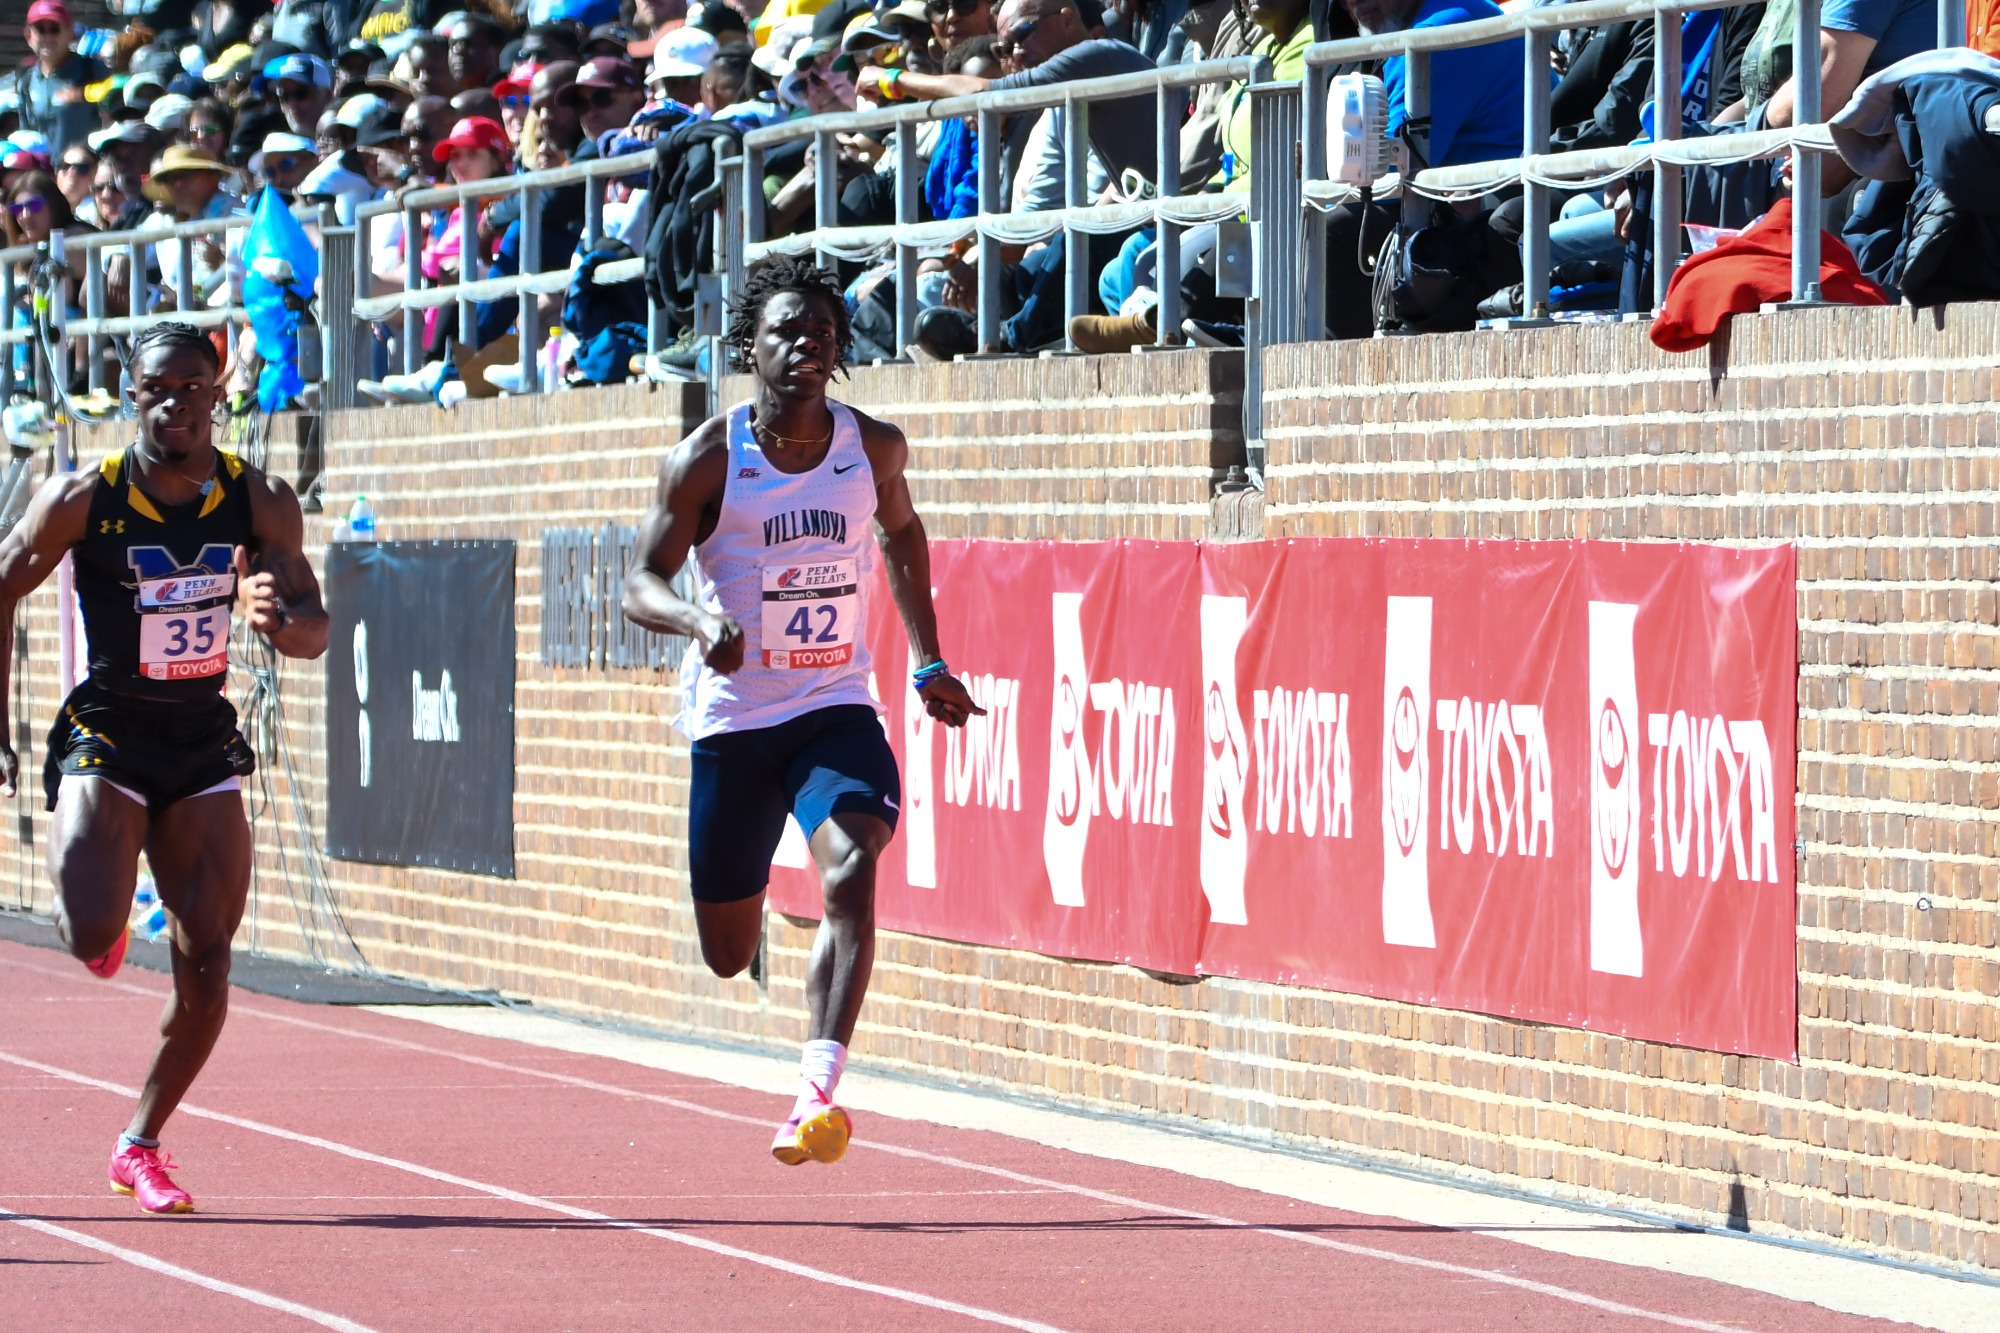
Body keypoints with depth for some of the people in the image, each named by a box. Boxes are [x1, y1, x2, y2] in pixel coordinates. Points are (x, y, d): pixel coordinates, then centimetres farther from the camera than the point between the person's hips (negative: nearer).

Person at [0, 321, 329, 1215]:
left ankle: (141, 1146, 15)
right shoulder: (83, 500, -12)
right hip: (103, 740, -3)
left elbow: (315, 630, 0)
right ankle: (95, 916, 20)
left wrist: (276, 620, -25)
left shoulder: (260, 504, -5)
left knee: (206, 966, -4)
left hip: (204, 748, 3)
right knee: (93, 938, -20)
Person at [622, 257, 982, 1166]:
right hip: (732, 717, -1)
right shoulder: (707, 461, -9)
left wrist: (928, 663, 18)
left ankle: (817, 1093, -35)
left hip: (836, 710, 1)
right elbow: (641, 585, -8)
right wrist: (701, 623, -30)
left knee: (850, 869, -29)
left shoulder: (873, 448, -1)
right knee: (728, 956, 10)